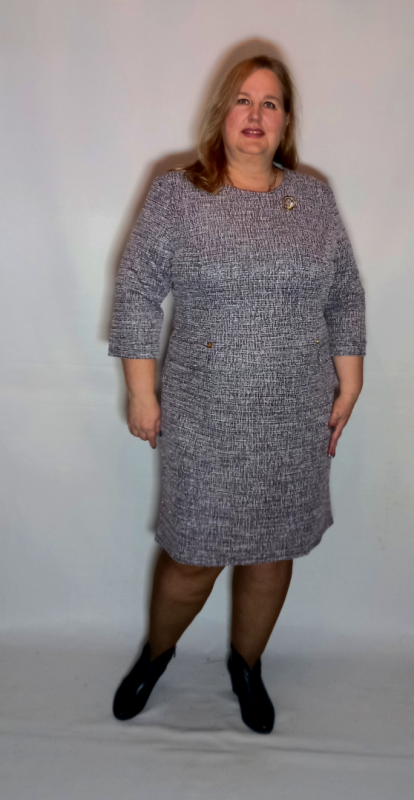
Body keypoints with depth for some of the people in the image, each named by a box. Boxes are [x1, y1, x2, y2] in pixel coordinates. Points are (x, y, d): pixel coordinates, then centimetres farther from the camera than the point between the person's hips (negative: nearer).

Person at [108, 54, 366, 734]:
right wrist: (142, 394, -5)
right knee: (193, 557, 6)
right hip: (205, 421, -2)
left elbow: (346, 300, 10)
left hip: (295, 422, 3)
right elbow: (138, 295, -3)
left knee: (273, 552, 14)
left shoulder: (315, 200, 7)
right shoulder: (176, 195, -2)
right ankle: (156, 653, 39)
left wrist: (348, 387, 7)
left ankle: (247, 663, 41)